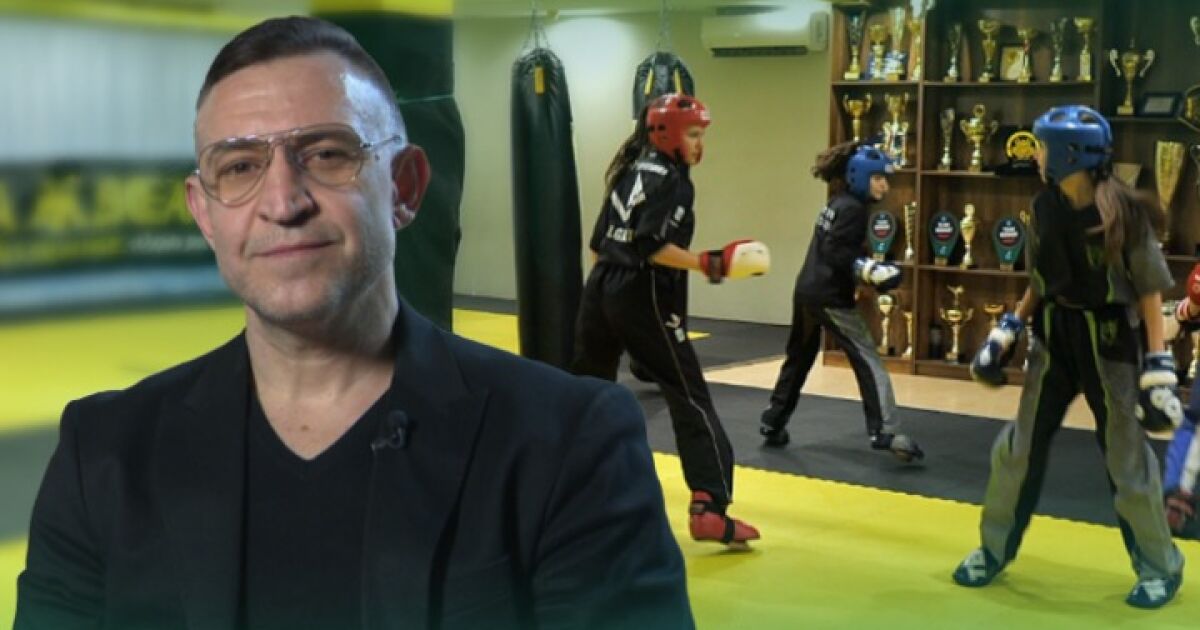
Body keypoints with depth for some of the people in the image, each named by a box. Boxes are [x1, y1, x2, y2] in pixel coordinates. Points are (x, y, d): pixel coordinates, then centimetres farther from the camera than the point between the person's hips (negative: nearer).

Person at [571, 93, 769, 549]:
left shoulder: (630, 171, 16)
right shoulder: (671, 180, -10)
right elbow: (652, 247, -21)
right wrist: (708, 264, -25)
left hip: (602, 289, 9)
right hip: (643, 298, -9)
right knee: (690, 399, -8)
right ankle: (708, 508, -15)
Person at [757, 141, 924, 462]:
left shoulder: (835, 204, 16)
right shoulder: (853, 208, -12)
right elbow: (835, 252, -21)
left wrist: (866, 271, 13)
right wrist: (870, 270, -24)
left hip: (806, 291, 10)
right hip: (830, 298, -10)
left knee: (798, 359, 21)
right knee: (868, 361, -9)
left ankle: (773, 423, 28)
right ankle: (884, 433, -16)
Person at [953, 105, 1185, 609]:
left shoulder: (1124, 212, -18)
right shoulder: (1046, 207, -1)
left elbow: (1150, 292, -13)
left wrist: (1158, 369, -15)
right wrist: (1007, 332, 10)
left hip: (1110, 341, -5)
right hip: (1055, 334, 5)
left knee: (1127, 458, 4)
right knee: (1020, 445, 10)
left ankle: (1161, 568, 23)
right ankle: (994, 551, 27)